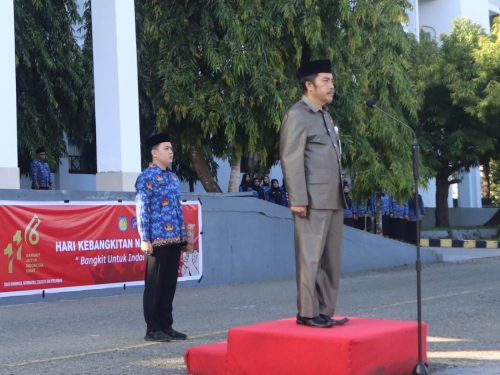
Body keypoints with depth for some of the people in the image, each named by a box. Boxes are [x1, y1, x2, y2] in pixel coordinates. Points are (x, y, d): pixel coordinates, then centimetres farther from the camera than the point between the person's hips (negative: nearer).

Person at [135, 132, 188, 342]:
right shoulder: (146, 178, -7)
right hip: (157, 240, -7)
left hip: (174, 240, 7)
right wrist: (144, 239, -16)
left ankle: (166, 327, 19)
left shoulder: (173, 177, 16)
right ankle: (153, 330, 7)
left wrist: (183, 234, 17)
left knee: (170, 285, 11)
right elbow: (142, 210, -11)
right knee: (154, 286, 0)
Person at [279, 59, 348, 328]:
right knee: (311, 258, -4)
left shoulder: (325, 115, 21)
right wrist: (298, 200, -19)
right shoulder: (297, 115, -6)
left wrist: (341, 193, 15)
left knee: (331, 260, 9)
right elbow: (291, 160, -13)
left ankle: (325, 311, 16)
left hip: (333, 200, 9)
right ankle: (307, 313, 2)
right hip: (313, 201, -9)